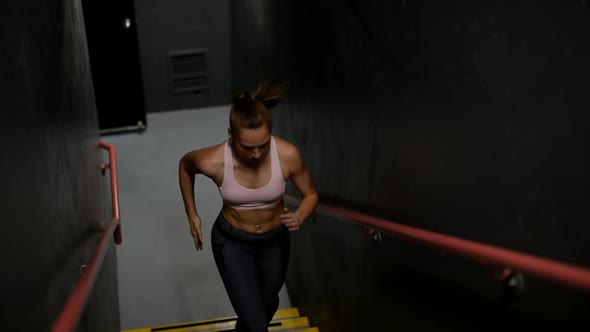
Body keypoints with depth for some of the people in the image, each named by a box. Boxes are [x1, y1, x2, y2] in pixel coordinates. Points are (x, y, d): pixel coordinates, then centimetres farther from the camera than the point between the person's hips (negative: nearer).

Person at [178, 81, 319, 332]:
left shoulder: (288, 155, -28)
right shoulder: (213, 161, -30)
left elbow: (310, 195, -11)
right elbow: (185, 165, -5)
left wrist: (299, 218, -32)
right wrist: (192, 215, 1)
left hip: (275, 239, 3)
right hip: (232, 242, -2)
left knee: (268, 303, 29)